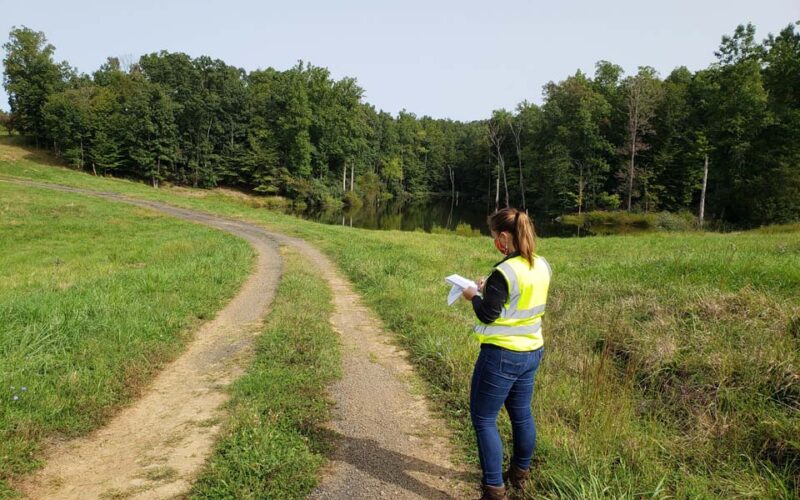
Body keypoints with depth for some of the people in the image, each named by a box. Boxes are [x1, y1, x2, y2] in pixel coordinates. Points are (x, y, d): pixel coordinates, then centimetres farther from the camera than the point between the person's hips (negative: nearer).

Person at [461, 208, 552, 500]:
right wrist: (490, 288, 11)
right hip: (531, 352, 8)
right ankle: (520, 473, 40)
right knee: (522, 414, 22)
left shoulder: (504, 272, -23)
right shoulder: (542, 266, 2)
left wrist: (474, 296, 1)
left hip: (501, 355, -8)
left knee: (483, 419, 5)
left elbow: (487, 315, -18)